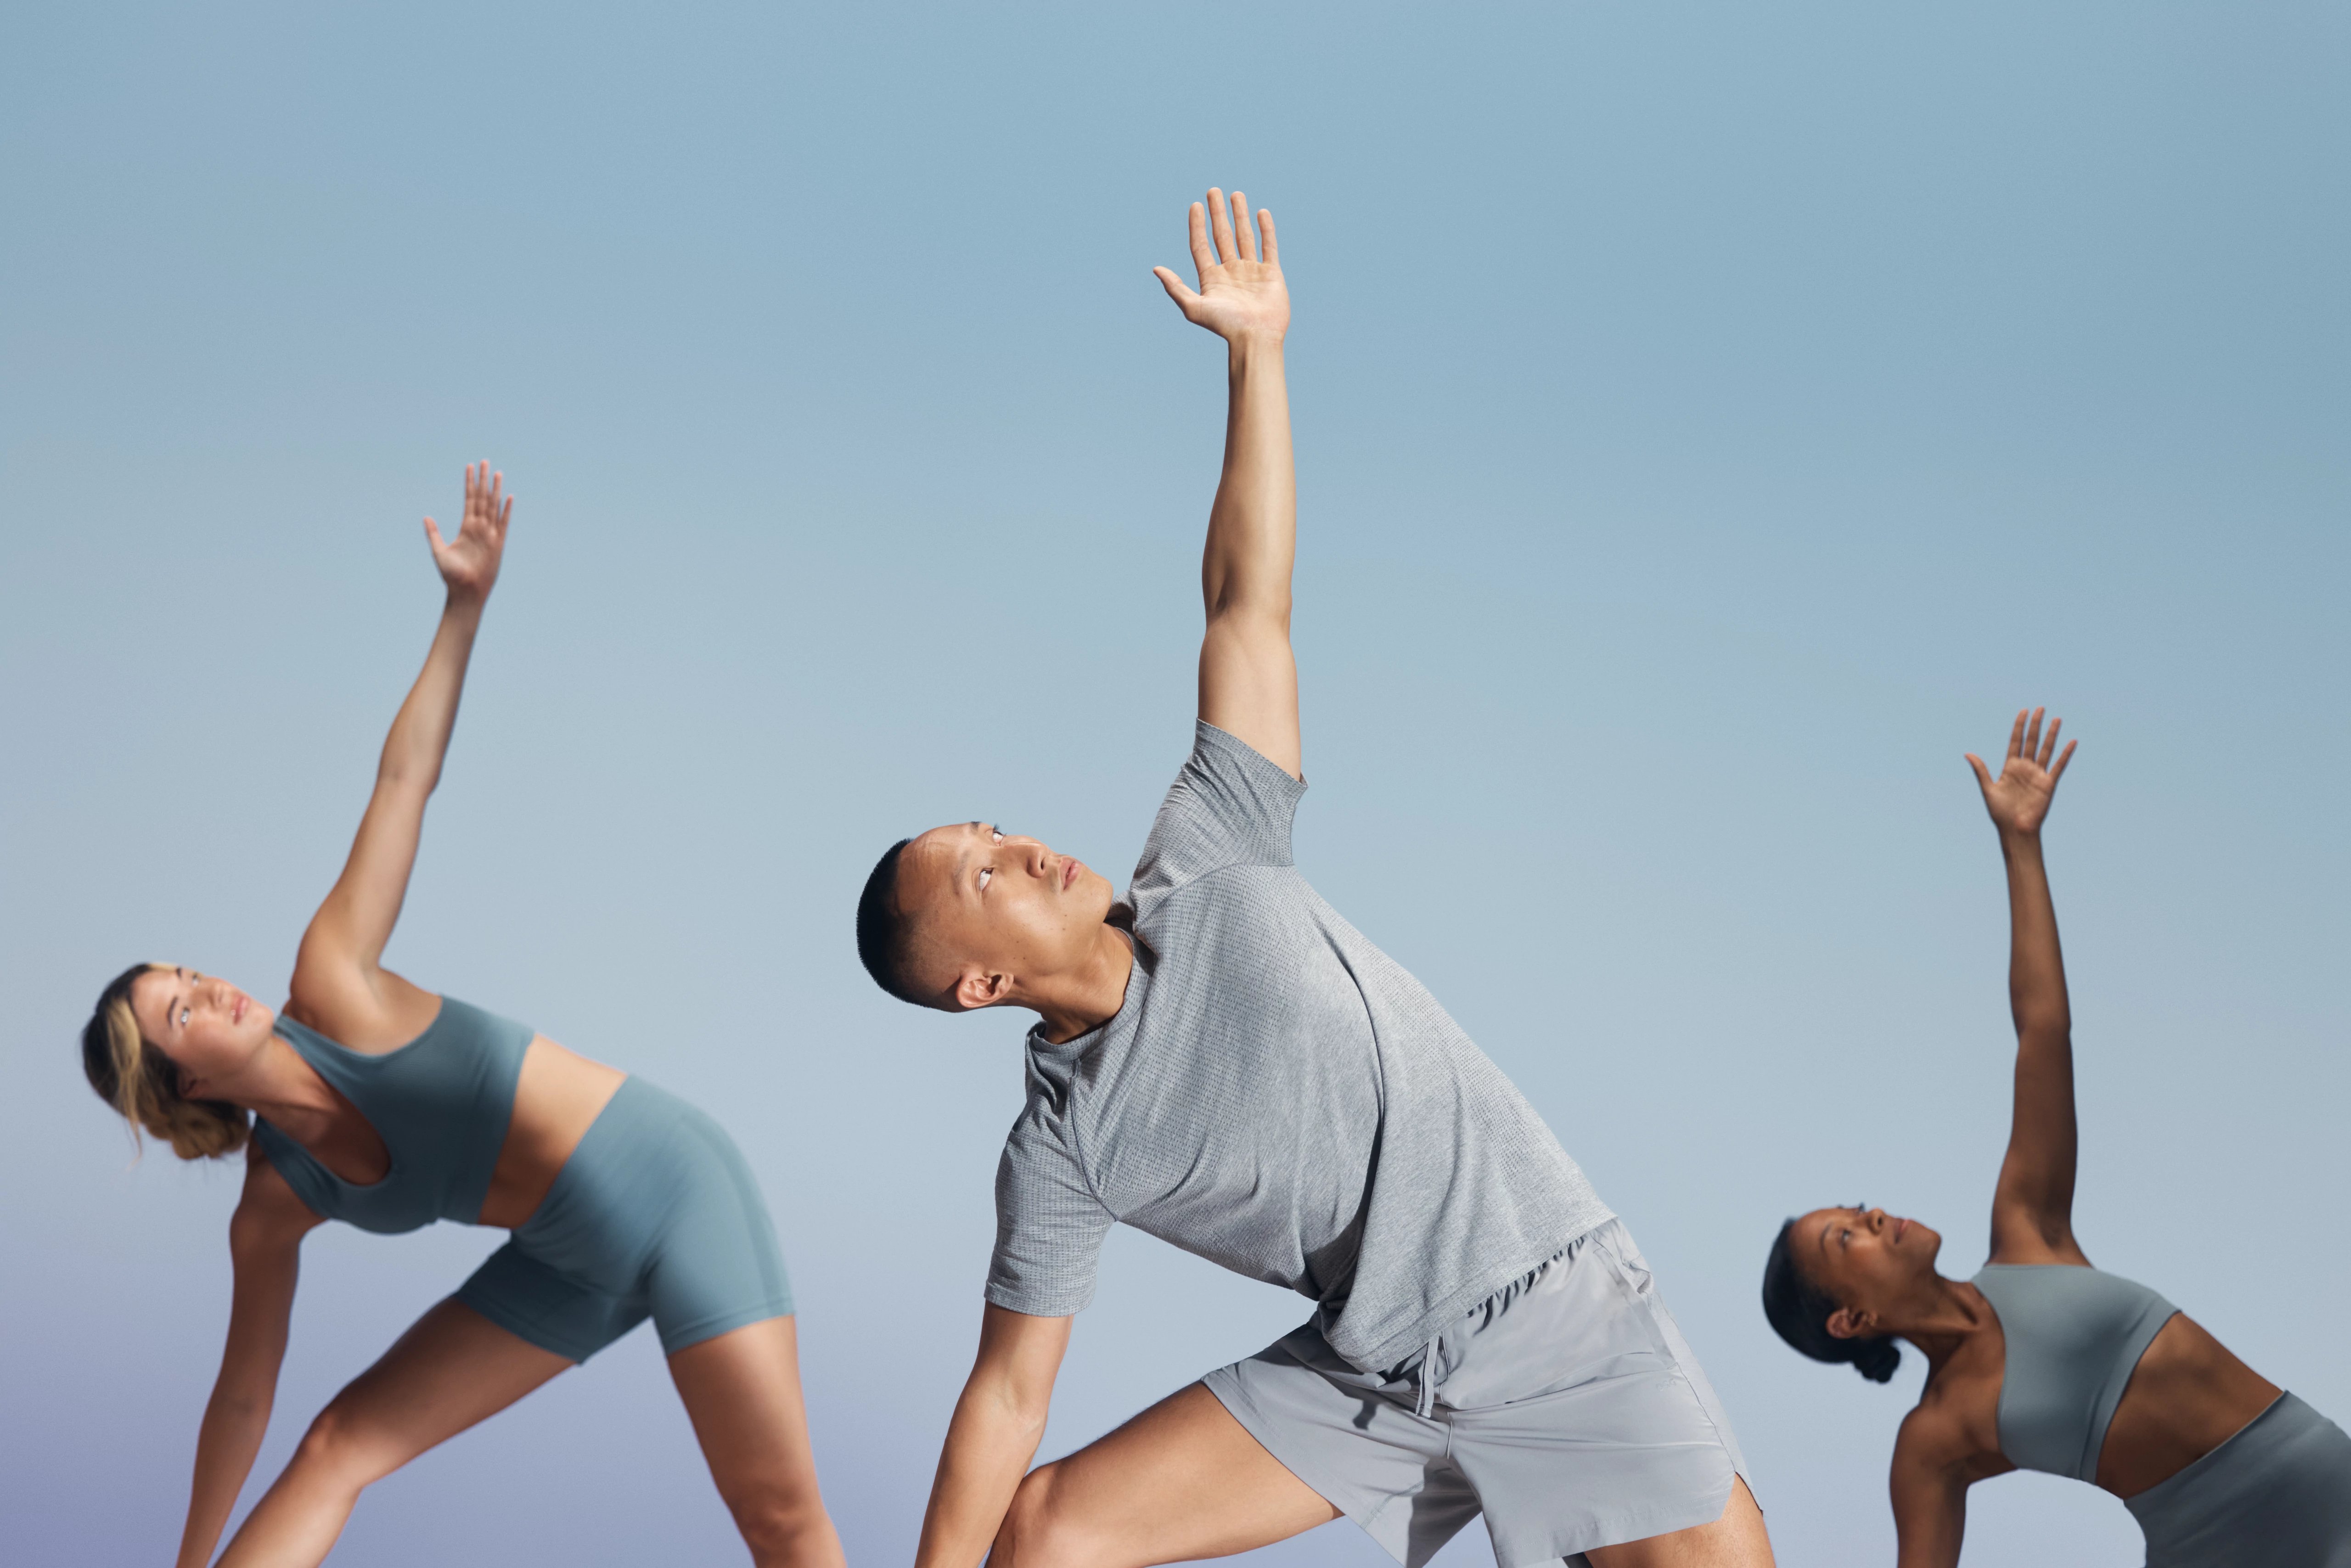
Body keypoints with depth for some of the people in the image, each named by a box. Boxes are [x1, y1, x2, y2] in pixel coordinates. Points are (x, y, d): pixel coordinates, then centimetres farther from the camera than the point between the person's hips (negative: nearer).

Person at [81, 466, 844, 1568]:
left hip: (674, 1186, -4)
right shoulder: (274, 1206, 0)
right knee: (340, 1447, 1)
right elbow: (242, 1396, 9)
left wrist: (464, 607, -11)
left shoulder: (328, 990, -10)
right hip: (574, 1265, 5)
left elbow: (403, 780, -7)